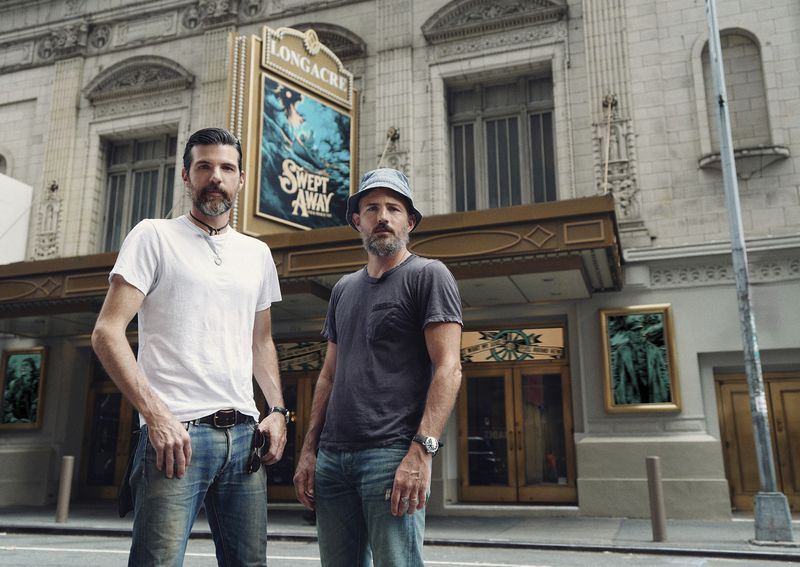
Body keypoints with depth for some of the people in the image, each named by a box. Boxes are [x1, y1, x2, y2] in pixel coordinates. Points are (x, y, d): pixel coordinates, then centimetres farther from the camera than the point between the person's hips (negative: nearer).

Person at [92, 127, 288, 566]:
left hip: (244, 433, 5)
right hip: (175, 432, -5)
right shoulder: (154, 236, 1)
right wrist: (156, 415, -16)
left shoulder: (257, 254, 15)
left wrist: (278, 410, 7)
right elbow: (107, 332, -6)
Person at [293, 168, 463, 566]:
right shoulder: (344, 289, 18)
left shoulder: (428, 275, -1)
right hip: (332, 456, 6)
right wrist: (308, 450, 13)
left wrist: (421, 450, -18)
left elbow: (448, 368, -10)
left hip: (391, 455, -6)